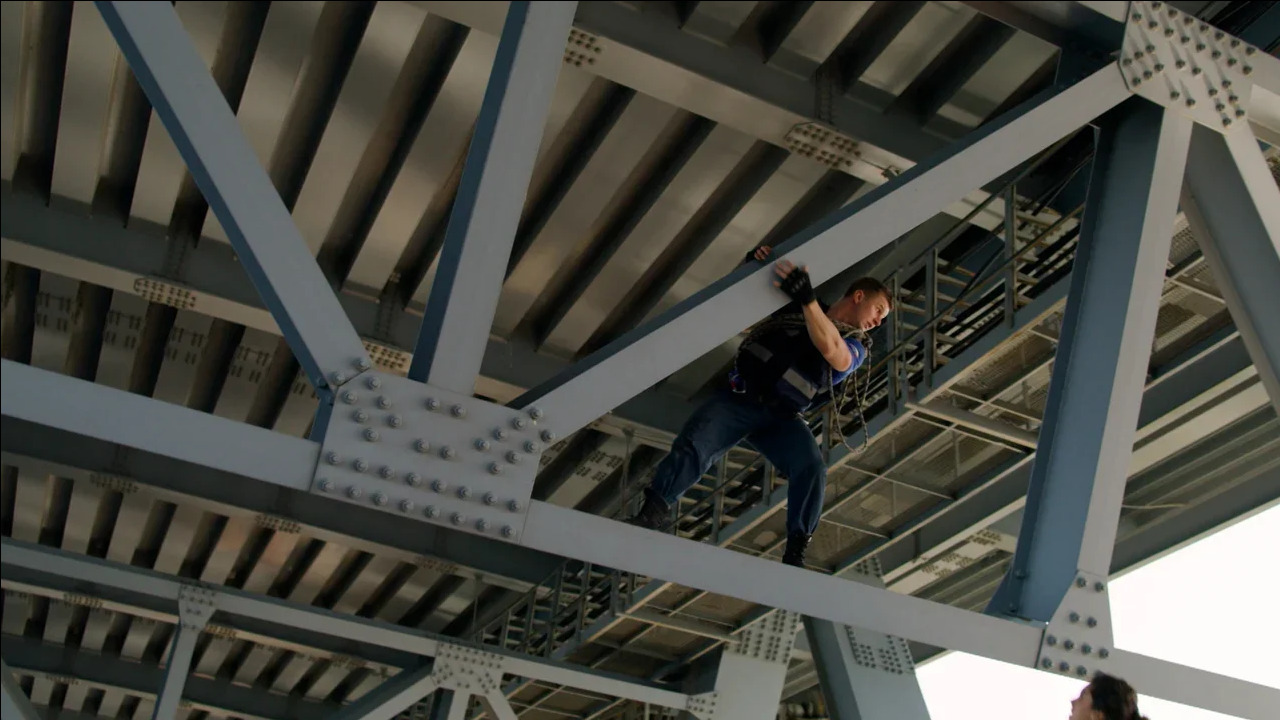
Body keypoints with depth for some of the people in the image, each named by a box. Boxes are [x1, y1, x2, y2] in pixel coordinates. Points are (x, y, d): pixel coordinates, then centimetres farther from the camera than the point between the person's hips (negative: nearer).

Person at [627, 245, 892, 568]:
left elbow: (830, 349, -15)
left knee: (812, 469, -26)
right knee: (693, 445, -26)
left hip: (782, 418, 1)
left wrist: (807, 299, -26)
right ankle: (653, 513, -26)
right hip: (739, 397, -1)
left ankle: (795, 553, -22)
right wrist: (752, 267, -6)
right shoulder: (794, 306, 12)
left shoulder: (856, 347, 10)